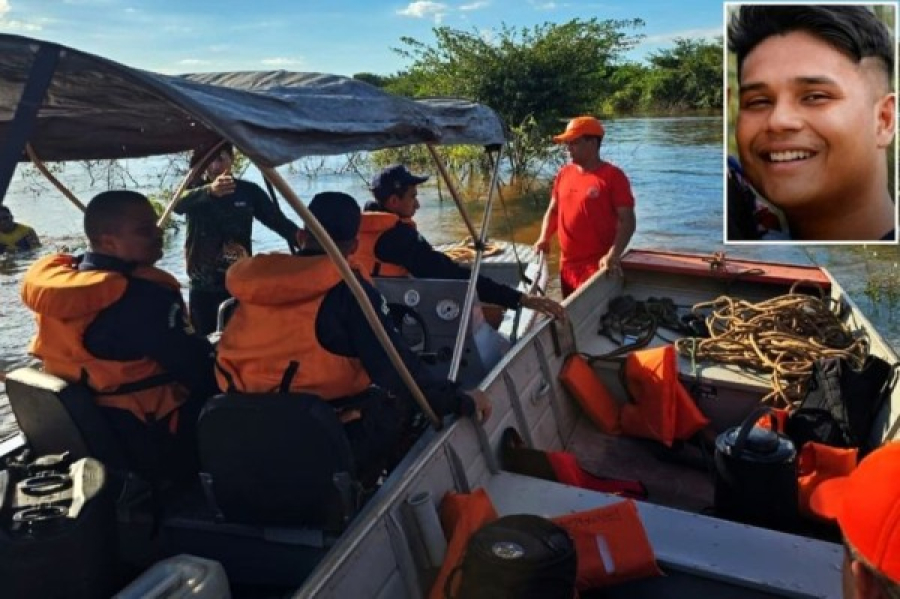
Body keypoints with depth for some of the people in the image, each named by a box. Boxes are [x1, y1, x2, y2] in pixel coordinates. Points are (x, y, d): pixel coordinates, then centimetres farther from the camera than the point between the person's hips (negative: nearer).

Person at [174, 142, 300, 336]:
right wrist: (209, 191, -45)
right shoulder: (195, 191, -2)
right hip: (203, 289, 0)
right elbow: (178, 203, -24)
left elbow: (279, 221, 0)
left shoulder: (248, 192, 2)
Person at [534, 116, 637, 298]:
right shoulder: (564, 174, 9)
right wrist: (544, 238, 2)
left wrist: (613, 256, -25)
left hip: (598, 266, -6)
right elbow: (553, 210, 19)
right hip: (567, 265, 6)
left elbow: (627, 221, -12)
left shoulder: (613, 176, -9)